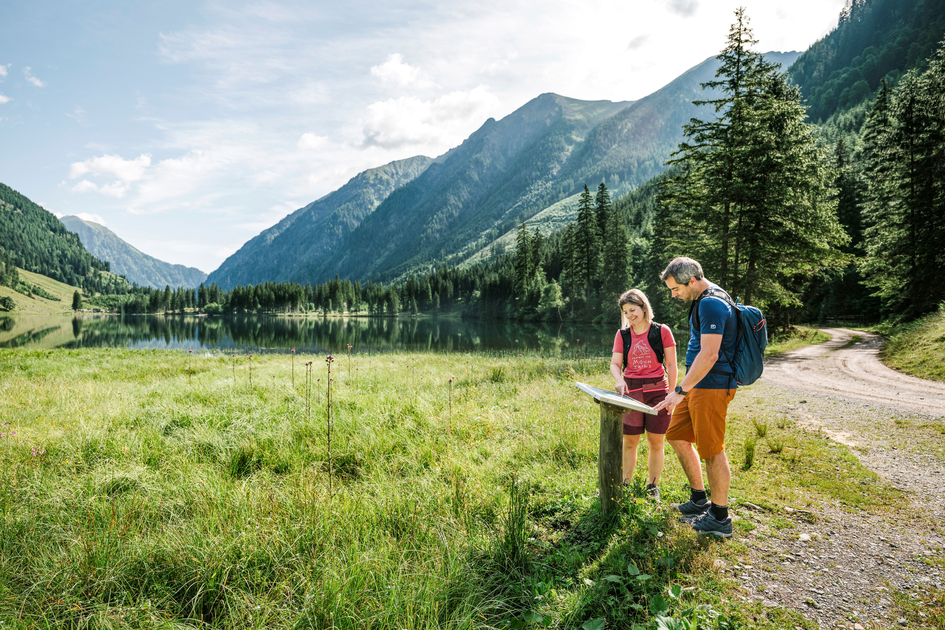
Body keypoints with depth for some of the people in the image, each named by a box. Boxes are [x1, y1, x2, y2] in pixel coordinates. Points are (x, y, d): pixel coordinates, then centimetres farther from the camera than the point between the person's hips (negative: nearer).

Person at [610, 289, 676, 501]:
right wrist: (618, 380, -15)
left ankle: (652, 486, 18)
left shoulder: (662, 331, -1)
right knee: (629, 442, 5)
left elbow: (671, 364, 2)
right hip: (631, 391, 2)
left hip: (657, 390, -1)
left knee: (655, 441, 5)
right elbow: (615, 364, 6)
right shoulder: (622, 335, 5)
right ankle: (626, 485, 17)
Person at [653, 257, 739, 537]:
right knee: (676, 435, 16)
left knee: (711, 451, -2)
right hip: (699, 385, 11)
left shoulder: (711, 304, -18)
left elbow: (709, 354, -25)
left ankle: (720, 518, 10)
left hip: (712, 387, -11)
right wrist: (684, 389, 22)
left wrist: (680, 390, -25)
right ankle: (699, 501, 27)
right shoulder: (705, 301, 15)